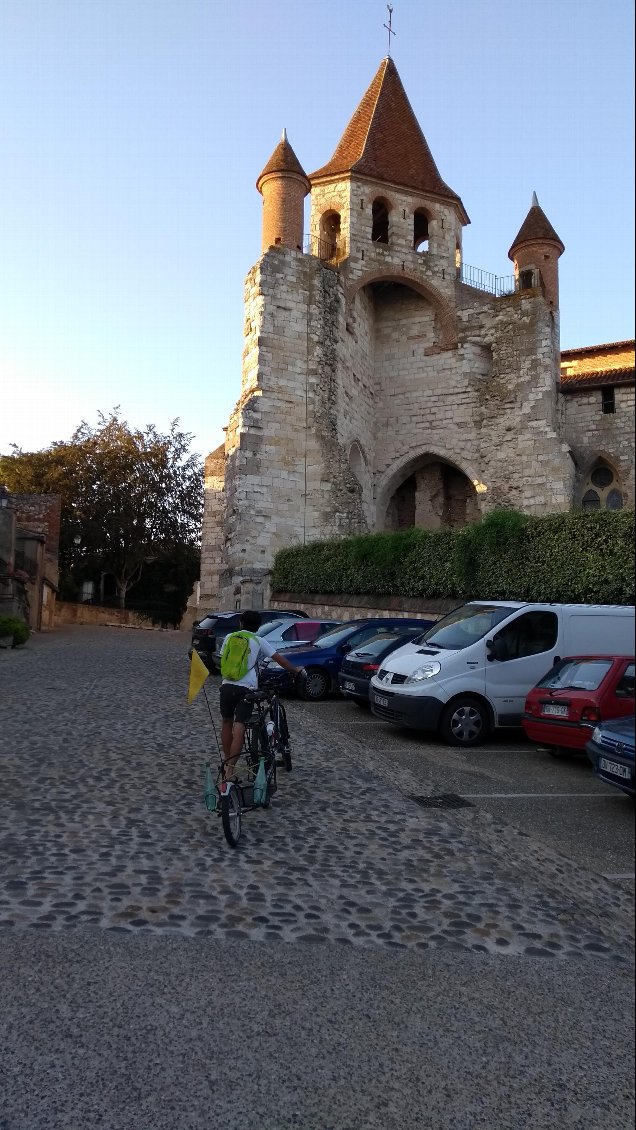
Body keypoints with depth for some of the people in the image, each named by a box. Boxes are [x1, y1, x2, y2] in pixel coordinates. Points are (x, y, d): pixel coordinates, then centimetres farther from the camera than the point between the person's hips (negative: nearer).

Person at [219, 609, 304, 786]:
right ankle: (229, 768, -15)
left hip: (227, 685, 2)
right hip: (246, 688, -2)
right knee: (239, 728, -5)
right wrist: (296, 670, 17)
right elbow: (279, 658, 4)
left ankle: (227, 762, 32)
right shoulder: (259, 642, 7)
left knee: (226, 723, 21)